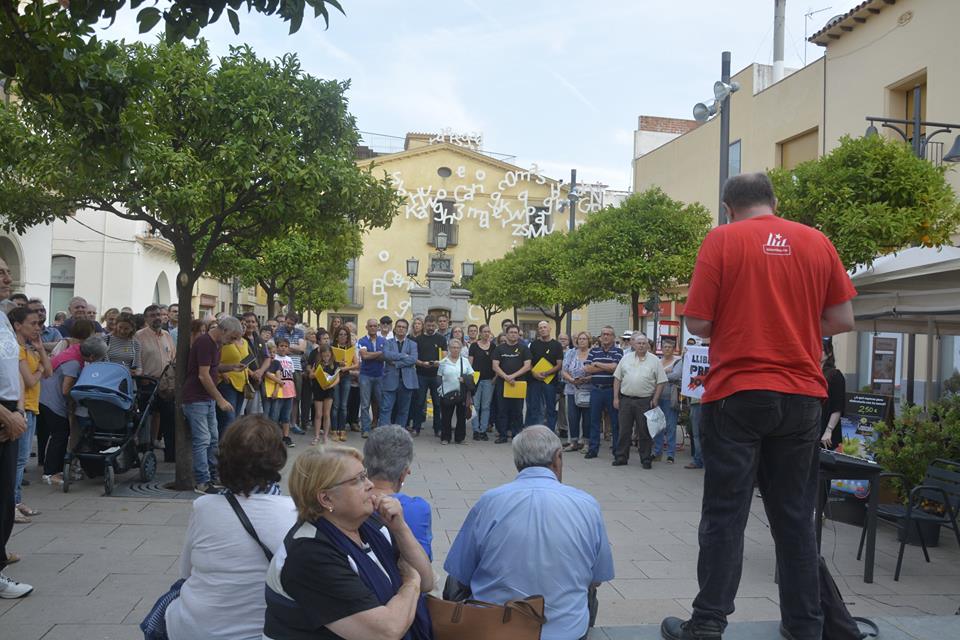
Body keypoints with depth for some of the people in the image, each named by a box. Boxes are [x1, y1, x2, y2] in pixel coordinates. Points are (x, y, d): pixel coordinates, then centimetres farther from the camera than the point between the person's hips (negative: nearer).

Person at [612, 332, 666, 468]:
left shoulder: (654, 360, 2)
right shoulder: (625, 358, 8)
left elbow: (661, 382, 0)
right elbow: (617, 379, 9)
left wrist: (655, 399, -7)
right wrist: (616, 398, 4)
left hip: (645, 401, -2)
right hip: (625, 400, 2)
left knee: (645, 432, 3)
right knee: (624, 430, 7)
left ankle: (646, 459, 12)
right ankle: (621, 457, 15)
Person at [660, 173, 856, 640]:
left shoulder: (722, 240, -4)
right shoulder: (817, 242, 6)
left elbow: (697, 324, -7)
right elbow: (843, 320, 7)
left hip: (737, 394, -3)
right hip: (802, 396, 4)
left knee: (725, 515, 3)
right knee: (794, 515, 13)